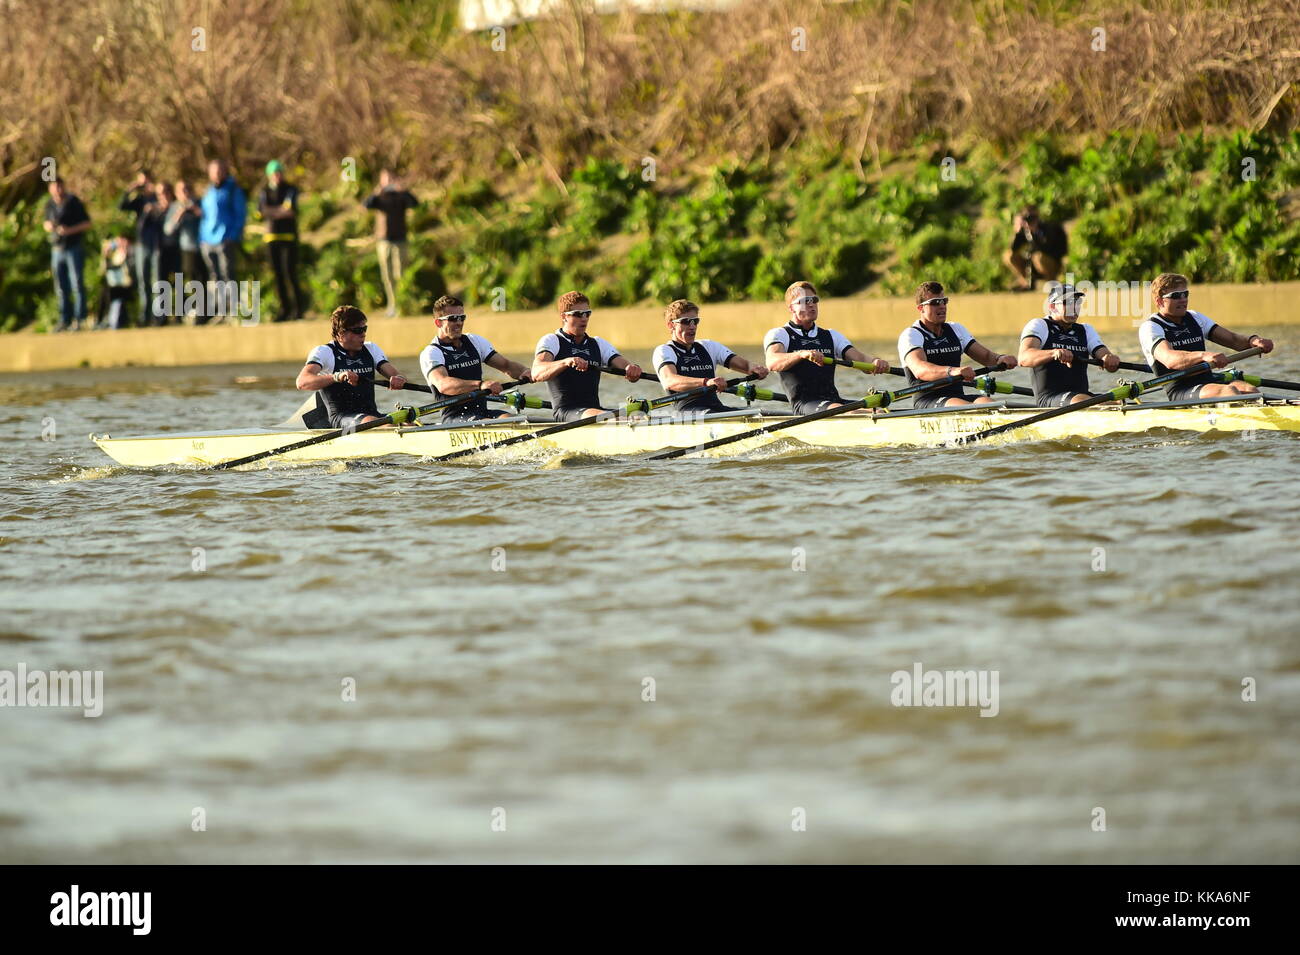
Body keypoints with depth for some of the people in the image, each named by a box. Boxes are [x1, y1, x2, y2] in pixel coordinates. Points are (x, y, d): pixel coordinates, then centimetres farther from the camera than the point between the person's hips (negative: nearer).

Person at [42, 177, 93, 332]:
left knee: (77, 284, -7)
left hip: (74, 248, -5)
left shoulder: (73, 203, -6)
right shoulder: (49, 204, 7)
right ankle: (64, 320, 10)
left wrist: (70, 230, -17)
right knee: (61, 288, 4)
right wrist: (48, 225, -4)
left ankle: (78, 319, -3)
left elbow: (87, 223, -3)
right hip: (57, 249, 5)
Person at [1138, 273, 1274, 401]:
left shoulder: (1195, 318, 21)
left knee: (1250, 390, -25)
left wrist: (1253, 340, -10)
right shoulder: (1150, 328, -2)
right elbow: (1169, 359, -23)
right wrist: (1203, 356, -40)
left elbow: (1233, 340, 14)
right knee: (1228, 391, -33)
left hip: (1210, 382, 6)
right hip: (1180, 392, -6)